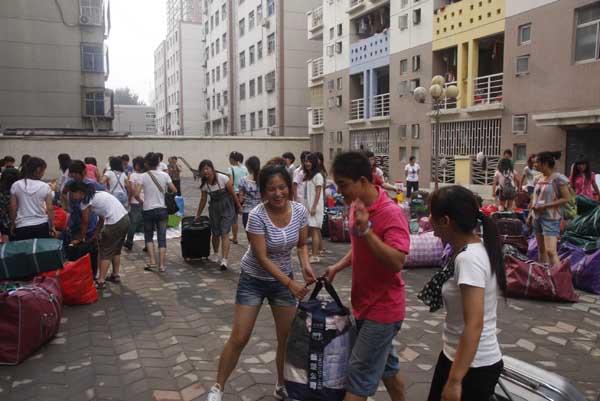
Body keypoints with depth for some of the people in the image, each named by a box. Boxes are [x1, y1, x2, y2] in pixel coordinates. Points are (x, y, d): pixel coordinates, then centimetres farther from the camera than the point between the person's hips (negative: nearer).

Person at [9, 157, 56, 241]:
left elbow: (13, 209, 2)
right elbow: (50, 209, -3)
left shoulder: (16, 185, -1)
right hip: (41, 226, 0)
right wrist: (52, 226, 8)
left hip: (22, 227, 1)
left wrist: (13, 224, 15)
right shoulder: (45, 187, -4)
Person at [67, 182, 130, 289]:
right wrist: (96, 234, 25)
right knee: (116, 249, 22)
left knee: (105, 252, 2)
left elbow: (85, 224, 3)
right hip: (125, 219, 9)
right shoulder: (96, 194, 20)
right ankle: (115, 275, 32)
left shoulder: (85, 201, -5)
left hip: (115, 223, -9)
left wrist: (79, 240, 17)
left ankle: (101, 281, 4)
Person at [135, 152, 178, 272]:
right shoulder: (164, 175, -2)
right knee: (162, 238, 7)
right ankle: (161, 265, 5)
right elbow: (174, 191, -1)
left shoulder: (143, 176, -7)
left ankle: (152, 261, 9)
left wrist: (142, 202, 5)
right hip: (162, 209, 1)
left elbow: (136, 194, -13)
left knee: (148, 236, 18)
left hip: (148, 210, -1)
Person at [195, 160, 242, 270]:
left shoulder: (223, 178, -16)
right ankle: (216, 254, 36)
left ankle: (224, 260, -16)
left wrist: (239, 206, -4)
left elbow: (233, 193, -9)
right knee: (215, 233, 12)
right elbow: (203, 200, 10)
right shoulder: (204, 184, -2)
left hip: (226, 207, -4)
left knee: (224, 234, -12)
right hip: (214, 208, 4)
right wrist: (198, 215, 17)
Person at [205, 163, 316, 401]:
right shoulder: (257, 216, -25)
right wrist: (291, 284, -29)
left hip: (283, 279, 4)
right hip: (253, 280, -4)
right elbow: (262, 258, -24)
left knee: (288, 337, 8)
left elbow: (301, 245, 2)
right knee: (239, 338, 0)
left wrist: (305, 266, -19)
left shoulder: (300, 211, -12)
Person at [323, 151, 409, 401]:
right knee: (386, 365, 22)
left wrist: (365, 231, -36)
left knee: (359, 374, -2)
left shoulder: (391, 214, -23)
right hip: (365, 304, 9)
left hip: (383, 308, -8)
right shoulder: (357, 205, 4)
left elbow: (397, 262, -30)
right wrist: (339, 267, 7)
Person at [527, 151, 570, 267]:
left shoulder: (558, 178, -10)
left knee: (551, 251, -15)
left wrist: (545, 206, -18)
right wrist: (530, 215, 12)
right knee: (541, 249, 13)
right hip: (537, 217, 8)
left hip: (551, 218, -8)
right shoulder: (540, 178, 11)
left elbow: (566, 198, -13)